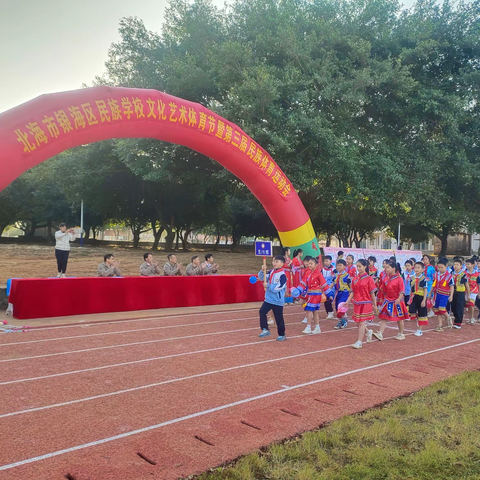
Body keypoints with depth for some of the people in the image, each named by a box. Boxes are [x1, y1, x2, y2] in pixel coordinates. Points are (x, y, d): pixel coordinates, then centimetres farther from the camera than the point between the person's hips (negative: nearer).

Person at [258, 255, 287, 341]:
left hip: (278, 301, -6)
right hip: (268, 299, 6)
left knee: (279, 318, 4)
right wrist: (263, 270, -8)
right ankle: (265, 330, 2)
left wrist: (267, 285, -18)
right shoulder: (271, 272, 4)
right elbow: (261, 277, 10)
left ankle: (282, 335, 20)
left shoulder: (282, 275, -17)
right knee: (262, 311, -8)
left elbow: (277, 288, -23)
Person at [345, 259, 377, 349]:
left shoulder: (368, 279, -8)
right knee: (358, 322, 12)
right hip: (357, 303, 6)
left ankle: (359, 342, 1)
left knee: (361, 322, -5)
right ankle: (368, 332, 39)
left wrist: (375, 305, -2)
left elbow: (372, 293, -5)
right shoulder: (355, 279, 6)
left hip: (365, 303, -5)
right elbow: (353, 292, 9)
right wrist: (348, 301, -3)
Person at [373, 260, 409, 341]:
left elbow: (402, 291, -18)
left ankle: (401, 334, 26)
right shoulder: (386, 278, 4)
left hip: (397, 302, -6)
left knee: (399, 318, 11)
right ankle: (380, 334, -6)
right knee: (383, 318, -2)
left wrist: (399, 299, -29)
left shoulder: (399, 279, -15)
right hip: (388, 301, 6)